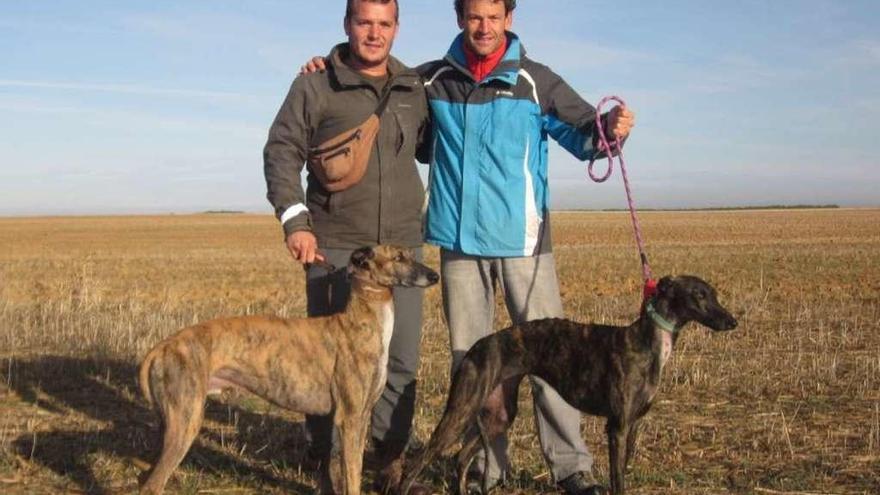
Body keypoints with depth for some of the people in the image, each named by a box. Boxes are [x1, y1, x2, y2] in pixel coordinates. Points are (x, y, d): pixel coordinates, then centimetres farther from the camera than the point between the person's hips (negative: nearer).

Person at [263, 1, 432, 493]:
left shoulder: (416, 88, 11)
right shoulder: (315, 86, 0)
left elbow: (432, 147, 24)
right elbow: (281, 152, -2)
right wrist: (294, 219, -13)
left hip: (402, 244, 3)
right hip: (335, 247, -3)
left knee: (402, 360, 5)